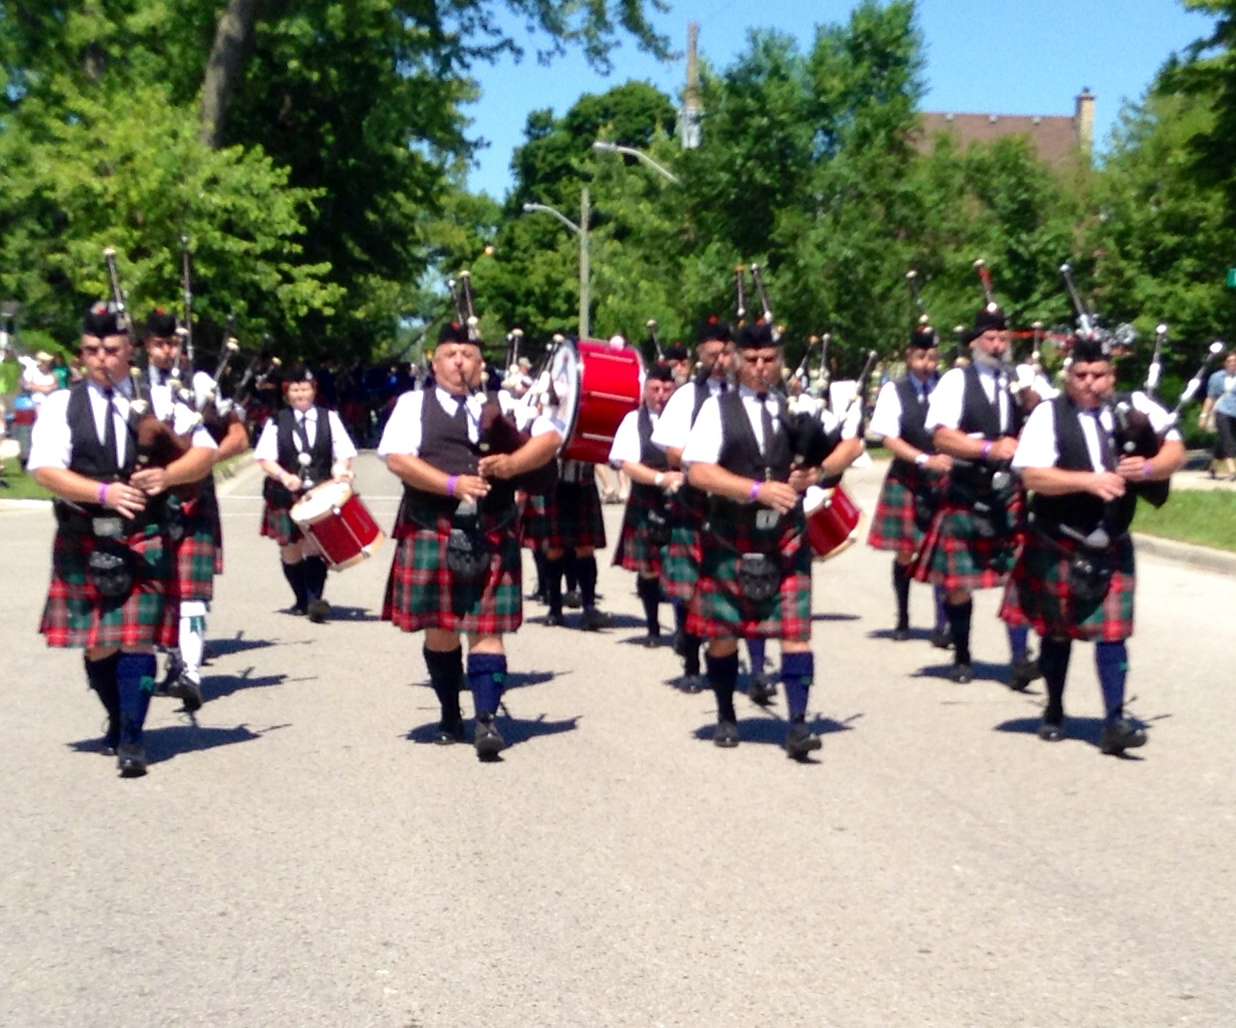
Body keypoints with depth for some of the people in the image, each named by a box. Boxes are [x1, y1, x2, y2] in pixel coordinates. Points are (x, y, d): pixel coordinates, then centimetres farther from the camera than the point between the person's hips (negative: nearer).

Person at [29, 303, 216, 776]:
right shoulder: (61, 405, 2)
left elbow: (205, 452, 3)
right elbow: (45, 470, -8)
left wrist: (166, 475, -16)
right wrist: (103, 493, -22)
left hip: (145, 542, -1)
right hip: (83, 545, 1)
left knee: (137, 641, -8)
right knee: (97, 647, 10)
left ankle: (131, 740, 2)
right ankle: (118, 720, 35)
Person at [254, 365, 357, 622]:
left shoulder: (329, 418, 8)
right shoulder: (276, 423, 5)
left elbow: (344, 454, 6)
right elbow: (265, 459, 0)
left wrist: (341, 472, -15)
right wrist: (284, 476, -18)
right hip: (286, 496, 1)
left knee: (314, 547, -15)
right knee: (291, 552, 9)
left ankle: (315, 599, -17)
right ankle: (302, 599, 26)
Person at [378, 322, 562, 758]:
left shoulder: (502, 405, 13)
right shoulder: (413, 404, 6)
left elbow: (551, 437, 7)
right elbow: (397, 459, -6)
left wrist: (512, 463, -11)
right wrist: (453, 484, -16)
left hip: (491, 535, 1)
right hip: (433, 532, -1)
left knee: (487, 629, -4)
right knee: (440, 629, 7)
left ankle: (487, 719, -6)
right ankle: (450, 715, 24)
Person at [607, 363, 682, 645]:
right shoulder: (634, 420, 2)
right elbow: (627, 464, -8)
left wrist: (683, 477, -17)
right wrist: (662, 478, -19)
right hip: (646, 508, 0)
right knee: (648, 570, 8)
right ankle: (653, 628, 24)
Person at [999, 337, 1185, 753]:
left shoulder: (1135, 407, -1)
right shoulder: (1048, 414, -11)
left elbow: (1176, 451, 1)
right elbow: (1033, 474, -19)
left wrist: (1148, 468, -19)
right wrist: (1089, 481, -27)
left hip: (1111, 546, 2)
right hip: (1058, 546, -2)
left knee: (1112, 630, -2)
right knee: (1057, 630, 12)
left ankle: (1114, 721, 1)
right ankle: (1054, 711, 30)